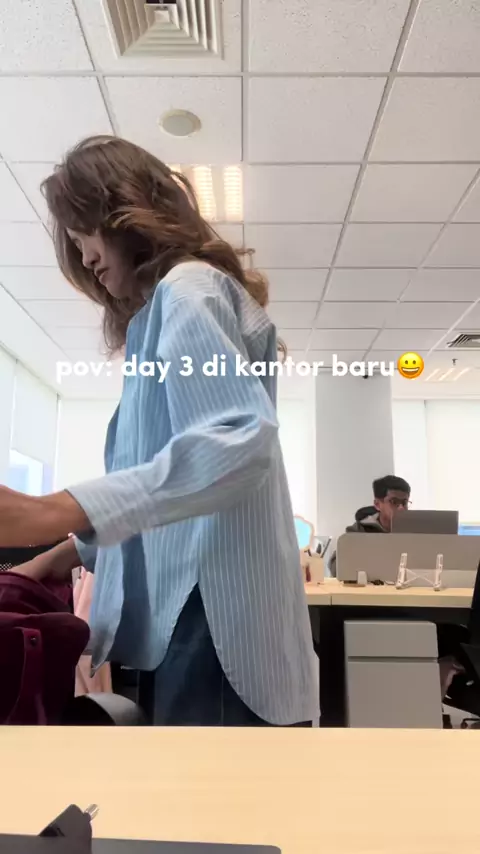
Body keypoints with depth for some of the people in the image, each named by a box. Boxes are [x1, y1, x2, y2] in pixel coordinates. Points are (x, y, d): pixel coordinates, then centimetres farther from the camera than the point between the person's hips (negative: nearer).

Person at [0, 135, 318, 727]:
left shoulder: (187, 288, -6)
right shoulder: (168, 305, 23)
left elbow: (241, 442, -24)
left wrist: (57, 512, -30)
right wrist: (74, 551, 13)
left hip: (213, 617, -10)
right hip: (191, 616, 10)